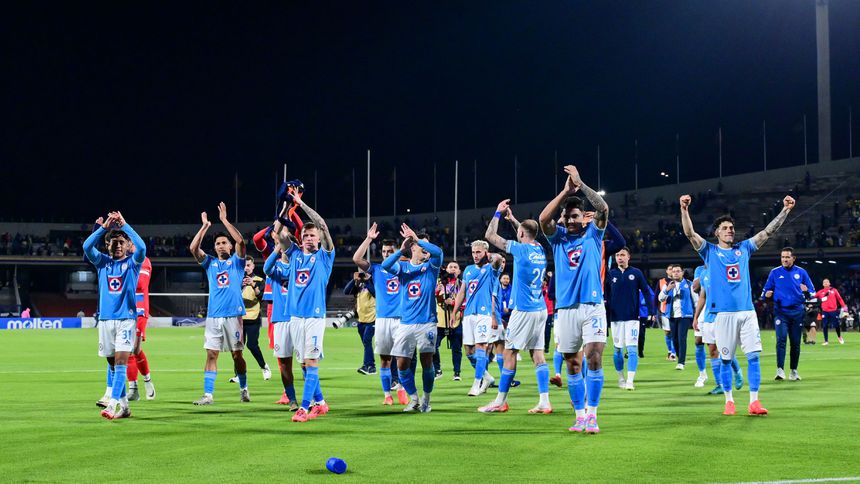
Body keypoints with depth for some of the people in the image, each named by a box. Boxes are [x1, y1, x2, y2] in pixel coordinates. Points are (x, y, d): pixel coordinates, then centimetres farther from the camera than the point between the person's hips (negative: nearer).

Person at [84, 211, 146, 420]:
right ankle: (123, 406, 15)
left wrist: (124, 225, -15)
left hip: (126, 318, -4)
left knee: (121, 361, -14)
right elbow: (87, 246, -7)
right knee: (112, 363, 7)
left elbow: (141, 247, -18)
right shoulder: (102, 262, 10)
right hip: (105, 318, 4)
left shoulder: (132, 262, 3)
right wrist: (104, 226, -14)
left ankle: (112, 404, -21)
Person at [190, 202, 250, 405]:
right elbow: (193, 248, 0)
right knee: (211, 355, -3)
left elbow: (240, 241, -10)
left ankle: (243, 389, 20)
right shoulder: (210, 263, 14)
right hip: (213, 316, 2)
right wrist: (205, 226, -2)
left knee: (237, 354, 4)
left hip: (234, 315, -2)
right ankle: (208, 395, -4)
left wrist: (224, 220, -10)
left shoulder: (236, 261, 7)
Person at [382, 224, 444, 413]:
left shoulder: (431, 266, 5)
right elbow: (385, 265, -12)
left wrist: (417, 238, -18)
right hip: (405, 324, 1)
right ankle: (413, 398, 16)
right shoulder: (403, 266, 8)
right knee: (402, 364, -3)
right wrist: (401, 250, -23)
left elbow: (438, 252, -17)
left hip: (426, 323, -1)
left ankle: (426, 399, 14)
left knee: (427, 362, -5)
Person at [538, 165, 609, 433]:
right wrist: (565, 191, -12)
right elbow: (543, 218, -8)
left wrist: (580, 184, -13)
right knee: (572, 363, 4)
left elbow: (603, 208, -8)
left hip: (593, 306, -2)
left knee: (594, 356, -14)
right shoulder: (558, 237, 11)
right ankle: (580, 416, 12)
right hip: (566, 308, 2)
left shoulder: (593, 234, 8)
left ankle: (592, 415, -10)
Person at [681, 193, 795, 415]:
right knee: (725, 359, 2)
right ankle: (729, 401, 13)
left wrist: (785, 209, 5)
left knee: (754, 355, -4)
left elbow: (769, 231, 13)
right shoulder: (710, 251, 6)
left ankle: (754, 401, -1)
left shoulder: (744, 248, 14)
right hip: (723, 312, -2)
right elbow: (690, 233, -8)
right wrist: (684, 210, -22)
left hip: (747, 311, 3)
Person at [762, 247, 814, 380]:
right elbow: (767, 290, 10)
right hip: (781, 311, -2)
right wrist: (767, 294, -13)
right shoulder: (775, 273, 6)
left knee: (795, 342, 6)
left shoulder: (801, 272, 7)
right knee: (781, 339, -18)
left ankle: (793, 371, 17)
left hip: (797, 311, 2)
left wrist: (806, 291, -15)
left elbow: (812, 292, 8)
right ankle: (780, 370, -21)